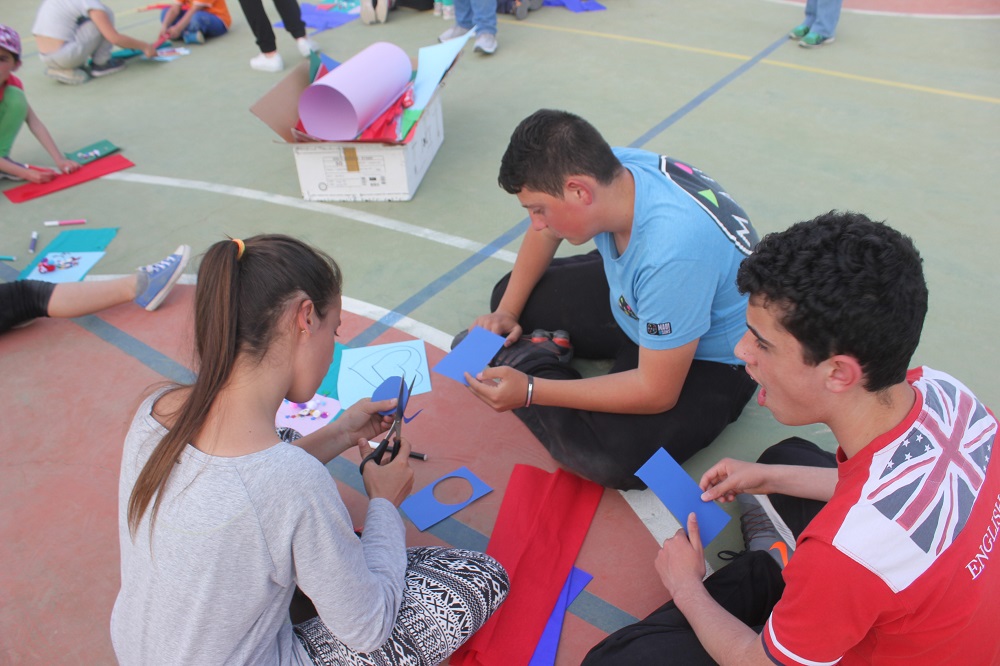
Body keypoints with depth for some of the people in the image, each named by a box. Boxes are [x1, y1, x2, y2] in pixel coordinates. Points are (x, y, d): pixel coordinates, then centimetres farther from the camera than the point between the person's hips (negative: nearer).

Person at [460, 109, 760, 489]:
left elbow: (657, 393, -31)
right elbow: (546, 231, 4)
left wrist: (529, 390, -31)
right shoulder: (610, 170, -20)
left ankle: (523, 360, -8)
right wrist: (506, 312, -3)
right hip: (633, 303, 7)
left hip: (711, 360, -6)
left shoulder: (672, 251, -41)